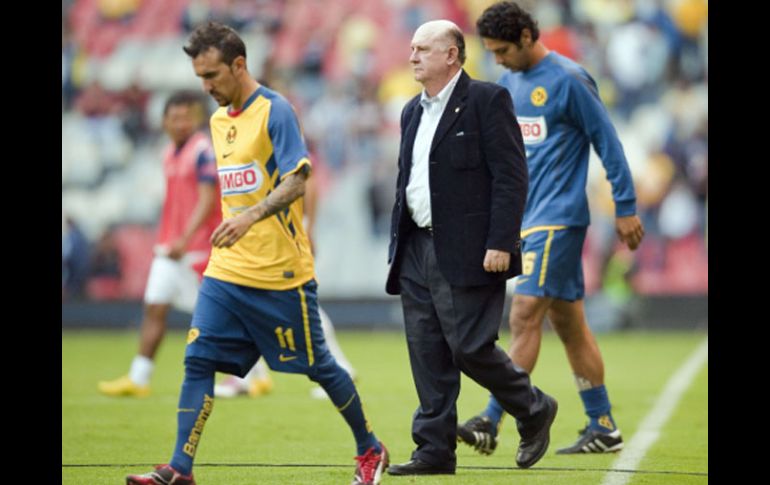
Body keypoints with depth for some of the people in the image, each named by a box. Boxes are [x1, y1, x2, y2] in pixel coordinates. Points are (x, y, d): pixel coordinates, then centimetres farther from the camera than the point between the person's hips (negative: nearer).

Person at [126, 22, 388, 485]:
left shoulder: (275, 110, -11)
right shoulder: (219, 120, 13)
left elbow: (296, 182, -20)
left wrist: (251, 216, -33)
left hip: (280, 272, -7)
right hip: (226, 272, 7)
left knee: (318, 366, 5)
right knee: (198, 362, -6)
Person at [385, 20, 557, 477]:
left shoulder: (488, 100, -7)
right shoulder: (414, 111, 17)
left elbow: (511, 177, -12)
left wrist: (500, 243, -19)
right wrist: (398, 246, 16)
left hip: (468, 251, -7)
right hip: (418, 248, 7)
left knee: (469, 346, -9)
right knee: (427, 354, 5)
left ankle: (534, 410, 14)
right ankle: (435, 450, 9)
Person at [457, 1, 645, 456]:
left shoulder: (568, 80, -11)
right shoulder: (510, 81, 13)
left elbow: (608, 141, -8)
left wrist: (626, 208, -8)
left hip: (558, 217, -8)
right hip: (531, 216, 8)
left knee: (525, 315, -13)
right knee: (568, 321, 10)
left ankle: (492, 422, -16)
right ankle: (603, 427, 15)